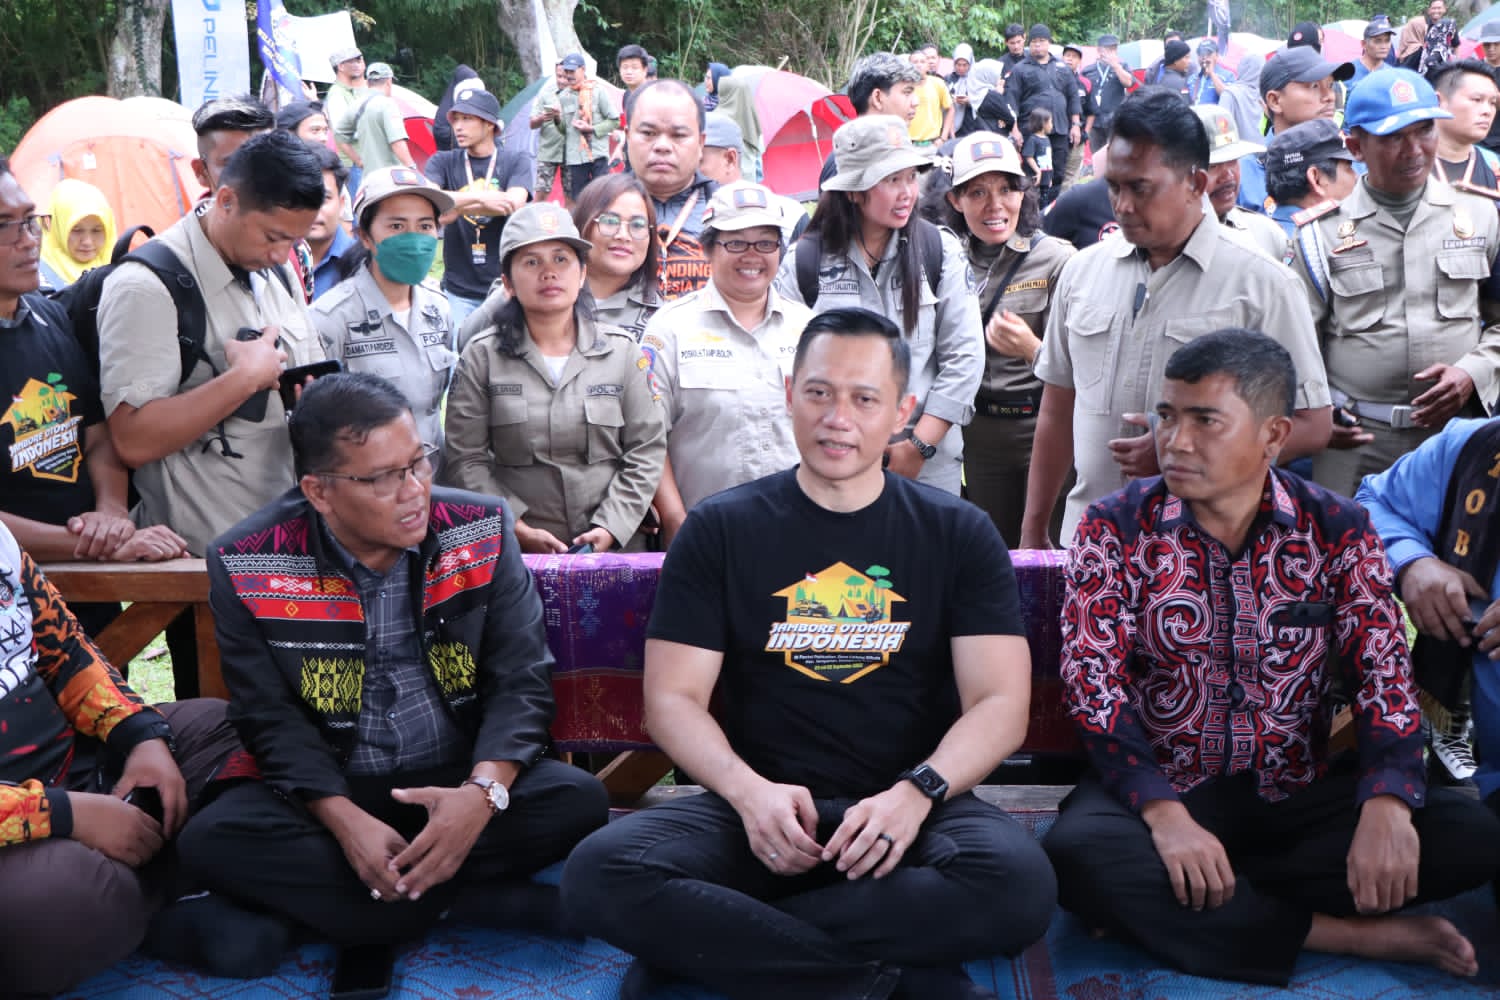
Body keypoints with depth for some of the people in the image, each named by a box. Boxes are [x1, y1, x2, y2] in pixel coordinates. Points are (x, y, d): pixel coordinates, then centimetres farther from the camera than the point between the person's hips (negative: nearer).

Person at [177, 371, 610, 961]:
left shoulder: (481, 531, -7)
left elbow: (521, 680, -7)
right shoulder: (246, 565, -10)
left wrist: (484, 789, -26)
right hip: (331, 793, 0)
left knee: (579, 800, -27)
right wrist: (345, 819, -24)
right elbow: (271, 718, -7)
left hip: (460, 780, 1)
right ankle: (480, 902, -25)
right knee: (212, 841, -28)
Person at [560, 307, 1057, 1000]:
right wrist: (748, 789, -18)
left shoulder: (959, 536, 7)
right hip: (759, 808, 0)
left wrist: (917, 791, -19)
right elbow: (674, 699, 1)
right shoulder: (720, 529, 6)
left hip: (910, 810, 1)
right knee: (599, 875, -29)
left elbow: (999, 703, 0)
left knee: (1019, 882, -34)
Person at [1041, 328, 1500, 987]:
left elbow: (1383, 674, -5)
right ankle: (1348, 933, -20)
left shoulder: (1337, 530, 1)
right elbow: (1094, 682, -13)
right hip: (1158, 788, -2)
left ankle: (1162, 910, -19)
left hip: (1297, 791, 3)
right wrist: (1166, 815, -28)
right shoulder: (1114, 530, -5)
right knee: (1078, 852, -34)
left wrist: (1386, 806, -25)